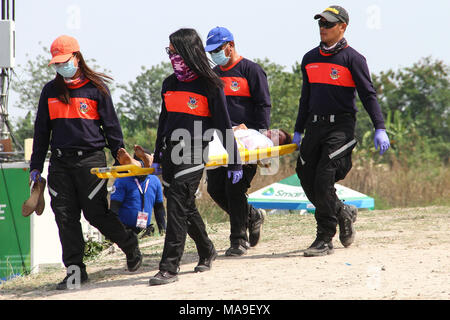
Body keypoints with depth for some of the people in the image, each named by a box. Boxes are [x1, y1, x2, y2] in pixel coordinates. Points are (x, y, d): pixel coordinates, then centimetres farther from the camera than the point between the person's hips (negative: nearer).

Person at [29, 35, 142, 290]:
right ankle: (75, 269, 5)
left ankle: (131, 246, 20)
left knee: (96, 213, -4)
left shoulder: (96, 88, 0)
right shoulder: (50, 91, 12)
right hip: (60, 162, 4)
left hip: (91, 158, -4)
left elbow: (111, 125, 4)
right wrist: (36, 166, 13)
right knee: (65, 216, -1)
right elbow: (42, 131, 16)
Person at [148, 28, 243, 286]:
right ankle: (207, 251, 34)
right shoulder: (170, 84, 12)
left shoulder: (209, 85, -7)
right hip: (171, 152, 7)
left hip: (194, 152, -7)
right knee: (185, 206, 13)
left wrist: (235, 162, -2)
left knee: (178, 206, -14)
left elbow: (224, 124, -4)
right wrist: (158, 157, 22)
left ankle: (170, 268, -16)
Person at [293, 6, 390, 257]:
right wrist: (298, 131, 22)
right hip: (315, 126, 6)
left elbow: (368, 94, -6)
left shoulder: (352, 58, -4)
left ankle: (325, 239, -6)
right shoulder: (310, 59, 15)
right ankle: (343, 213, 26)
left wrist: (380, 128, -14)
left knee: (323, 180, -14)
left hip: (341, 128, -6)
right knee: (308, 181, 2)